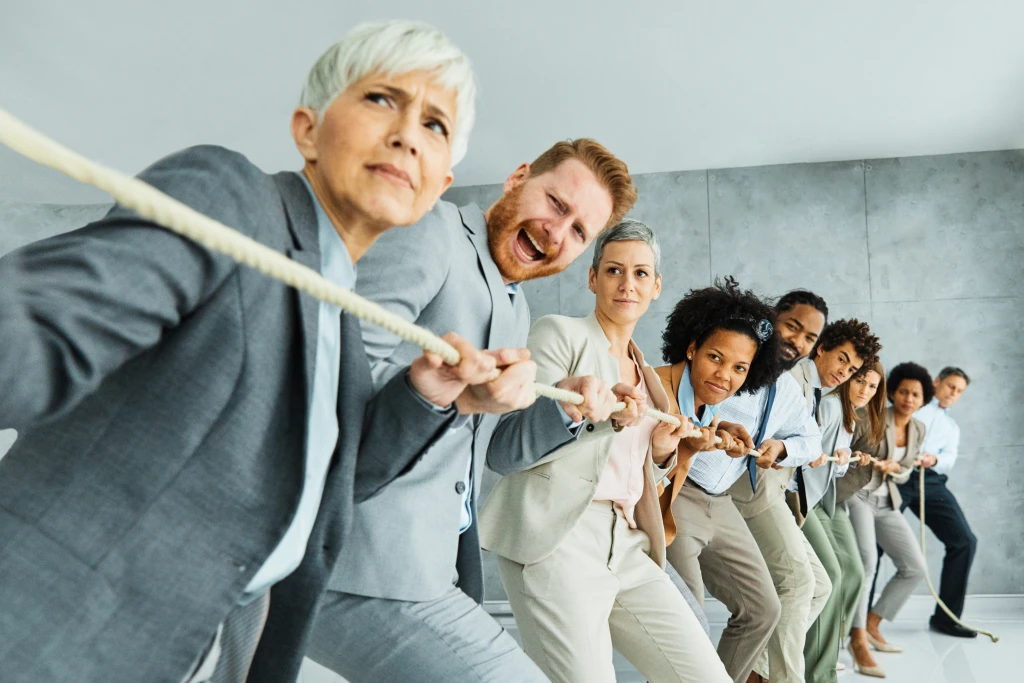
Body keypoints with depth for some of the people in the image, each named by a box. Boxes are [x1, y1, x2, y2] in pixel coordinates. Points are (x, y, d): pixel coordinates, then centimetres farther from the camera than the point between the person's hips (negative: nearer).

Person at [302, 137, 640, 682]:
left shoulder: (516, 310, 18)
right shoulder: (431, 231, -8)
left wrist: (566, 408, 6)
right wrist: (453, 390, -29)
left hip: (436, 567, 9)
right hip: (365, 574, -9)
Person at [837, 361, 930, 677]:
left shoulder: (918, 430, 9)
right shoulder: (872, 418, -10)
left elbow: (904, 473, 13)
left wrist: (894, 468, -9)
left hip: (886, 502, 8)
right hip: (855, 495, -7)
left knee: (915, 568, 6)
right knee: (866, 561, -25)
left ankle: (871, 625, 19)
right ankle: (858, 640, -16)